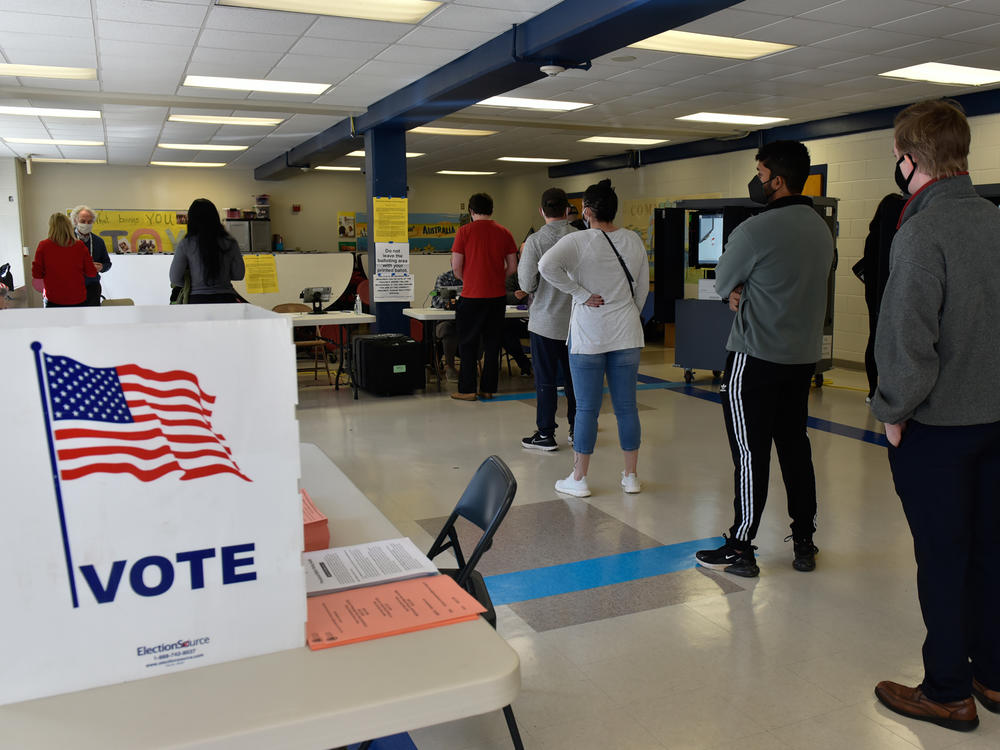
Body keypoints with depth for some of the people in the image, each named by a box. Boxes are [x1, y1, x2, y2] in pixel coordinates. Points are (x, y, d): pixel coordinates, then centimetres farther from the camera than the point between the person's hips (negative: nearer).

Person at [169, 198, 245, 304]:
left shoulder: (185, 244, -2)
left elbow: (175, 279, 0)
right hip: (226, 299, 1)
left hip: (198, 300, -1)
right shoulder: (229, 242, 0)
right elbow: (239, 275, 6)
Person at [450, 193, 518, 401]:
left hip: (471, 296, -3)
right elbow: (512, 268, 4)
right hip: (497, 296, 3)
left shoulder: (464, 231, -5)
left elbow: (456, 267, -7)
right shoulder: (504, 233, 3)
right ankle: (488, 389, 16)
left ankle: (467, 390, 9)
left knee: (468, 344, 7)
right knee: (492, 344, 11)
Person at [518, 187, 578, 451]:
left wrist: (522, 258, 6)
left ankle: (545, 434, 10)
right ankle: (577, 429, 23)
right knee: (574, 377, 14)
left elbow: (527, 284, -10)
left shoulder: (535, 241, -12)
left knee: (545, 380, 4)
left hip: (545, 320, -3)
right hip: (575, 320, 3)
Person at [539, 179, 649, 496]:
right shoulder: (634, 240, 5)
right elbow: (643, 286, 11)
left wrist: (581, 294, -18)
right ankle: (631, 476, 19)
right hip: (627, 336, 4)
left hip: (589, 335, -4)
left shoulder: (578, 241, -11)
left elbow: (547, 265, -27)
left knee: (587, 408, 2)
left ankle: (579, 479, 11)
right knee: (627, 406, 9)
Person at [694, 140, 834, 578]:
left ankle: (740, 550, 8)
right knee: (795, 448, 15)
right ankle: (804, 542, 25)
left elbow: (721, 284, -5)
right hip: (804, 357, 8)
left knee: (750, 454, -1)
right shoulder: (822, 229, 10)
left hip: (755, 358, -8)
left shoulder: (755, 230, -17)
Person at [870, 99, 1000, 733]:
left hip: (936, 424, -7)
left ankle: (948, 693, 18)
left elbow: (909, 338, -23)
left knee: (942, 557, 4)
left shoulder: (924, 231, -19)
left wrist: (894, 410, -9)